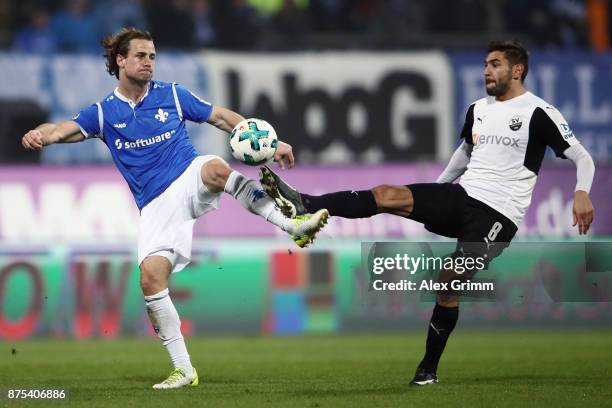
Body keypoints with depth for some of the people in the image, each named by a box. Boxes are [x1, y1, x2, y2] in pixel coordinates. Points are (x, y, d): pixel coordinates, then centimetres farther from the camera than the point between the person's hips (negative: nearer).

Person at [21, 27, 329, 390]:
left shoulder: (172, 95, 7)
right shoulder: (105, 113, 7)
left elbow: (223, 118, 10)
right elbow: (62, 130, -7)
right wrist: (40, 135, -31)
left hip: (190, 180, -1)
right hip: (156, 205, 1)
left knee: (215, 169, -38)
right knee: (151, 276, -17)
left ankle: (293, 226, -37)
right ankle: (183, 369, -9)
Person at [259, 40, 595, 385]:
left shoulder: (538, 113, -7)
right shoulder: (478, 110, 15)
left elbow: (582, 157, -9)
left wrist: (582, 193, -27)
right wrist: (434, 191, 33)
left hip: (498, 214, -6)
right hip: (462, 196, 6)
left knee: (449, 285, -11)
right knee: (387, 195, -13)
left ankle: (429, 369, 3)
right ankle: (303, 206, -22)